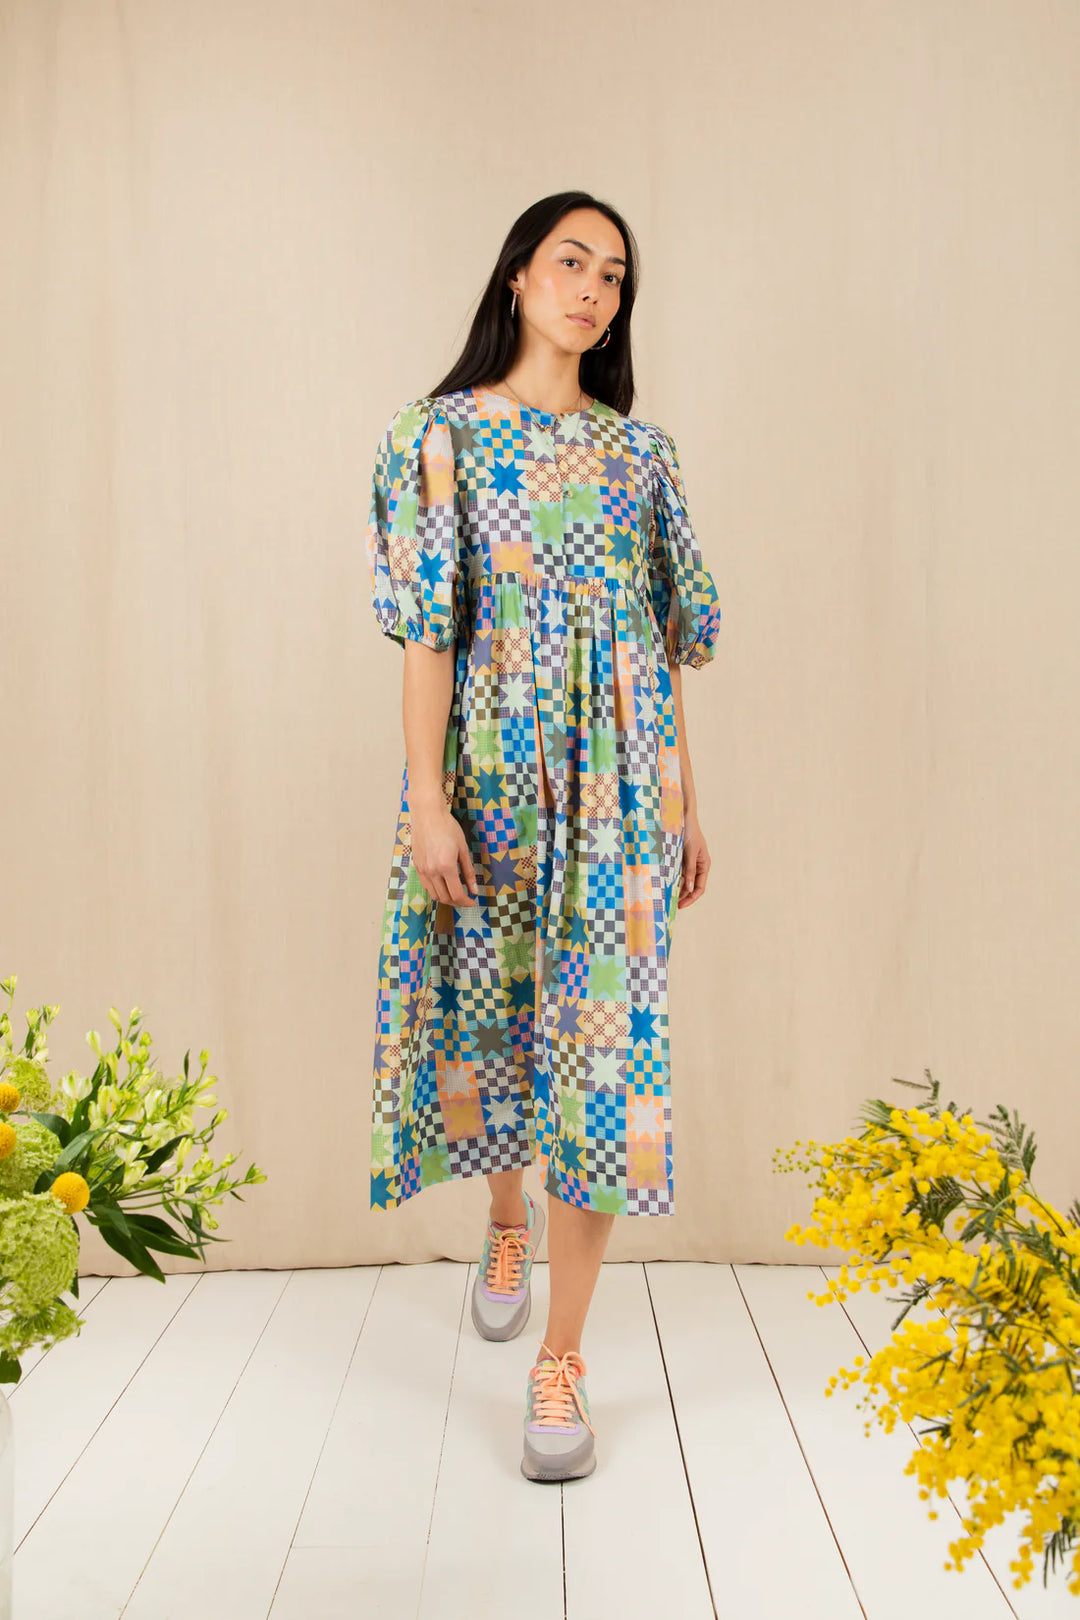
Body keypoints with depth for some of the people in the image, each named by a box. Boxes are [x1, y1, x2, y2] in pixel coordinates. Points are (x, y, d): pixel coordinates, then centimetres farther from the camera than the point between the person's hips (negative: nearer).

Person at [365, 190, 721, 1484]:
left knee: (601, 1037, -2)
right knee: (490, 1011, 10)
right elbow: (425, 632, -5)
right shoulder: (441, 435, 3)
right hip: (491, 770, -1)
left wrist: (687, 799, 8)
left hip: (619, 783, 2)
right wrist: (427, 799, -13)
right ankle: (509, 1221, 43)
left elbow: (664, 639, 11)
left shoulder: (640, 449, 11)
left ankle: (560, 1362, 10)